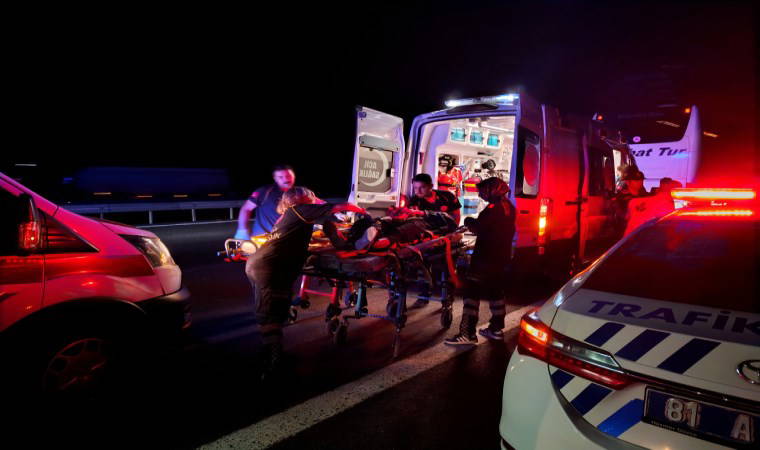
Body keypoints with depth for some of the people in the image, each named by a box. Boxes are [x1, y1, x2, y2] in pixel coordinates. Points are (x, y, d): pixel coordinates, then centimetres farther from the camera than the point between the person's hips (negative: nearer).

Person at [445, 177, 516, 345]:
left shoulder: (494, 208, -17)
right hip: (501, 256, 10)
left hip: (486, 257, -10)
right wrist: (475, 223, 11)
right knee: (496, 290, 19)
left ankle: (467, 333, -12)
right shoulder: (508, 207, 12)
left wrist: (468, 221, -2)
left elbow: (478, 228, -21)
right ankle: (496, 328, 28)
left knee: (472, 291, -9)